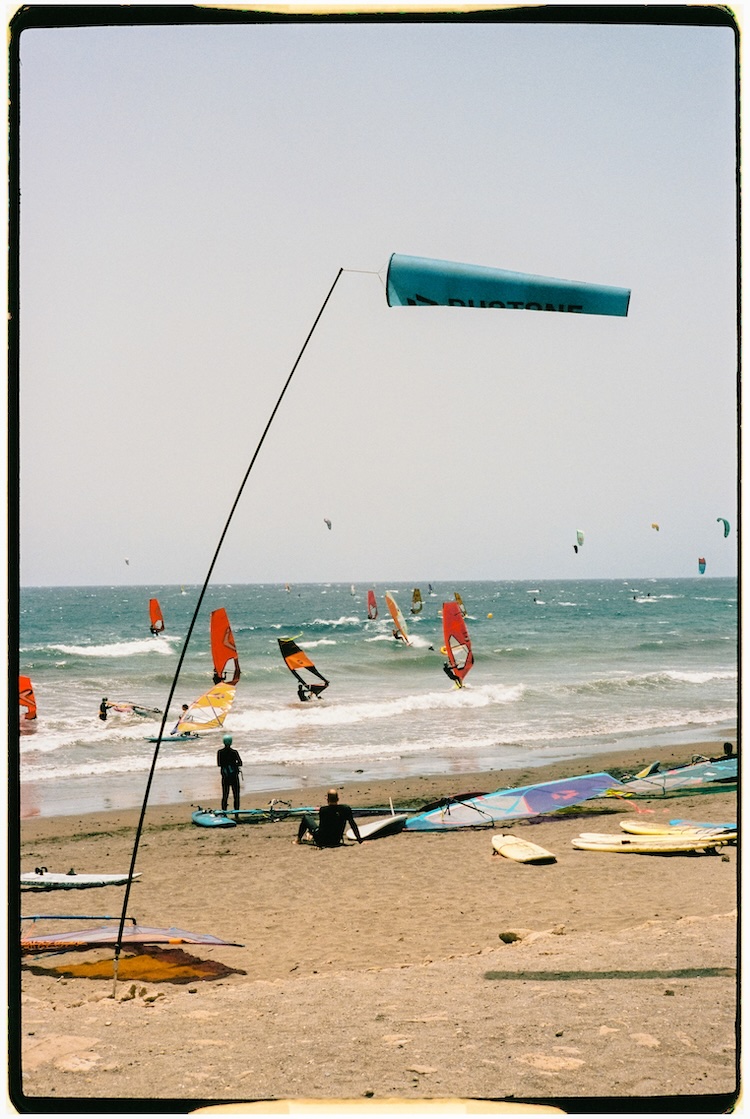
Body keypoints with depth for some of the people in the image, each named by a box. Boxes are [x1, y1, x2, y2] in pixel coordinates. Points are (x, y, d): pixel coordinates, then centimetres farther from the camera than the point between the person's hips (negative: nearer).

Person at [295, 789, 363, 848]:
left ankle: (298, 839, 39)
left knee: (306, 818, 18)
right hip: (336, 842, 3)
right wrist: (360, 841, -6)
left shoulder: (323, 810, -24)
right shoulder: (346, 809, -15)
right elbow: (353, 825, -9)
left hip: (321, 841, -3)